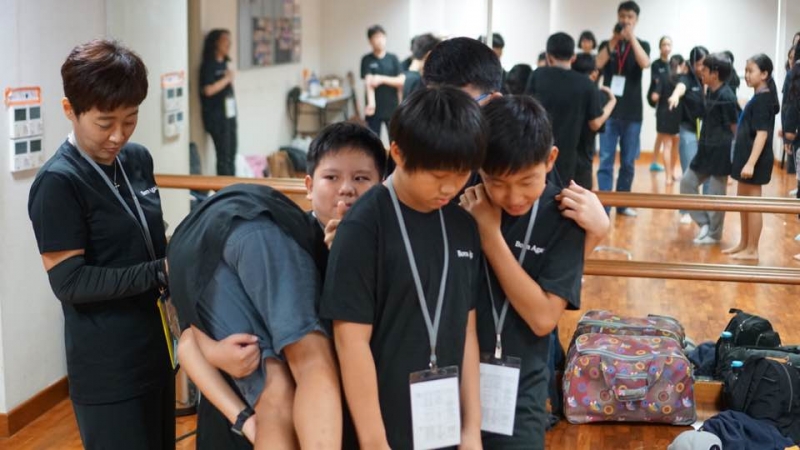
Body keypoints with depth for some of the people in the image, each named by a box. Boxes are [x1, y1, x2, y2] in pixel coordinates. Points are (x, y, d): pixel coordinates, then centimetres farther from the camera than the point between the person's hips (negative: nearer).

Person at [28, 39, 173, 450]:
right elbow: (69, 282, -19)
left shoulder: (138, 159, 5)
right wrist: (160, 272, -23)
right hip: (107, 370, -7)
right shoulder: (58, 182, -16)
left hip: (157, 350, 7)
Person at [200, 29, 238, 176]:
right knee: (223, 156, -6)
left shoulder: (224, 63, 13)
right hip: (217, 117, -8)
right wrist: (226, 79, -12)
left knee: (232, 154, 11)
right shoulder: (208, 65, -12)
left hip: (229, 114, 8)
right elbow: (208, 90, -22)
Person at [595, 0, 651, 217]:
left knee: (628, 162, 8)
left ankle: (622, 203, 20)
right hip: (609, 110, 0)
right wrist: (614, 40, -18)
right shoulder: (607, 44, 8)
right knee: (606, 161, -7)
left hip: (632, 113, 1)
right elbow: (597, 64, -11)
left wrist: (631, 37, -19)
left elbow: (645, 63, -15)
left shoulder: (641, 44, 7)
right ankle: (603, 207, -9)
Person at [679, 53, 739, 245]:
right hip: (706, 149, 9)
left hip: (720, 152, -9)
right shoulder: (711, 93, 9)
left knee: (716, 193, 1)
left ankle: (714, 234, 15)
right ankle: (704, 223, 17)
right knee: (687, 182, 9)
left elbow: (735, 127, -15)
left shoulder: (726, 97, -17)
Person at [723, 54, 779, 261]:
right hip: (746, 157, 10)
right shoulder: (757, 98, 12)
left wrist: (751, 163, -26)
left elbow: (762, 134, -22)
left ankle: (752, 250, 6)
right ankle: (743, 244, 28)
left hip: (756, 160, -10)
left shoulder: (763, 98, -16)